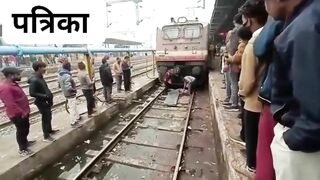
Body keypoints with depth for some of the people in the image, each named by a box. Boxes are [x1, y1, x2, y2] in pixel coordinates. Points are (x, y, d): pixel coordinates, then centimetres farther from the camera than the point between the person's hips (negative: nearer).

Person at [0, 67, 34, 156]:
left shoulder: (13, 83, 7)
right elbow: (10, 104, -29)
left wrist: (25, 111, 18)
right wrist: (22, 112, -23)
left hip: (23, 112, 10)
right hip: (18, 114, -10)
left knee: (26, 128, 23)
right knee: (21, 131, 4)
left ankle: (25, 142, 42)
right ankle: (22, 149, 19)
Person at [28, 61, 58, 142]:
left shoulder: (40, 77, 5)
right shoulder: (34, 80, -24)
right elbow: (32, 93, -25)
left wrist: (49, 95, 6)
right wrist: (45, 96, -24)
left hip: (46, 101, 9)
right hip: (41, 102, -9)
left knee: (49, 116, 21)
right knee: (46, 118, 1)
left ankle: (50, 130, 40)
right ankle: (46, 136, 15)